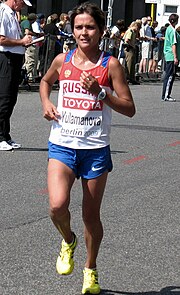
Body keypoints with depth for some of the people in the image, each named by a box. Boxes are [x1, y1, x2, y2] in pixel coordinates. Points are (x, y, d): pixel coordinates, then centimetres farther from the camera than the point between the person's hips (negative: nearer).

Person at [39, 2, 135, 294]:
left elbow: (129, 108, -6)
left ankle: (91, 268, 33)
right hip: (62, 146, 1)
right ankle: (68, 240, 15)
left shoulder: (110, 65, -5)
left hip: (95, 149, -1)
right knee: (57, 206, -20)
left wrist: (100, 92, -18)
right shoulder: (62, 60, 2)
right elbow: (45, 81, 25)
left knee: (91, 215, 9)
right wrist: (46, 103, 5)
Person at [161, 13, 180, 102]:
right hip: (172, 56, -10)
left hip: (168, 55, 10)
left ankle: (165, 95, 17)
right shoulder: (173, 31, -15)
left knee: (168, 76, 13)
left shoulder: (169, 29, 15)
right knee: (170, 76, -7)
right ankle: (165, 96, -6)